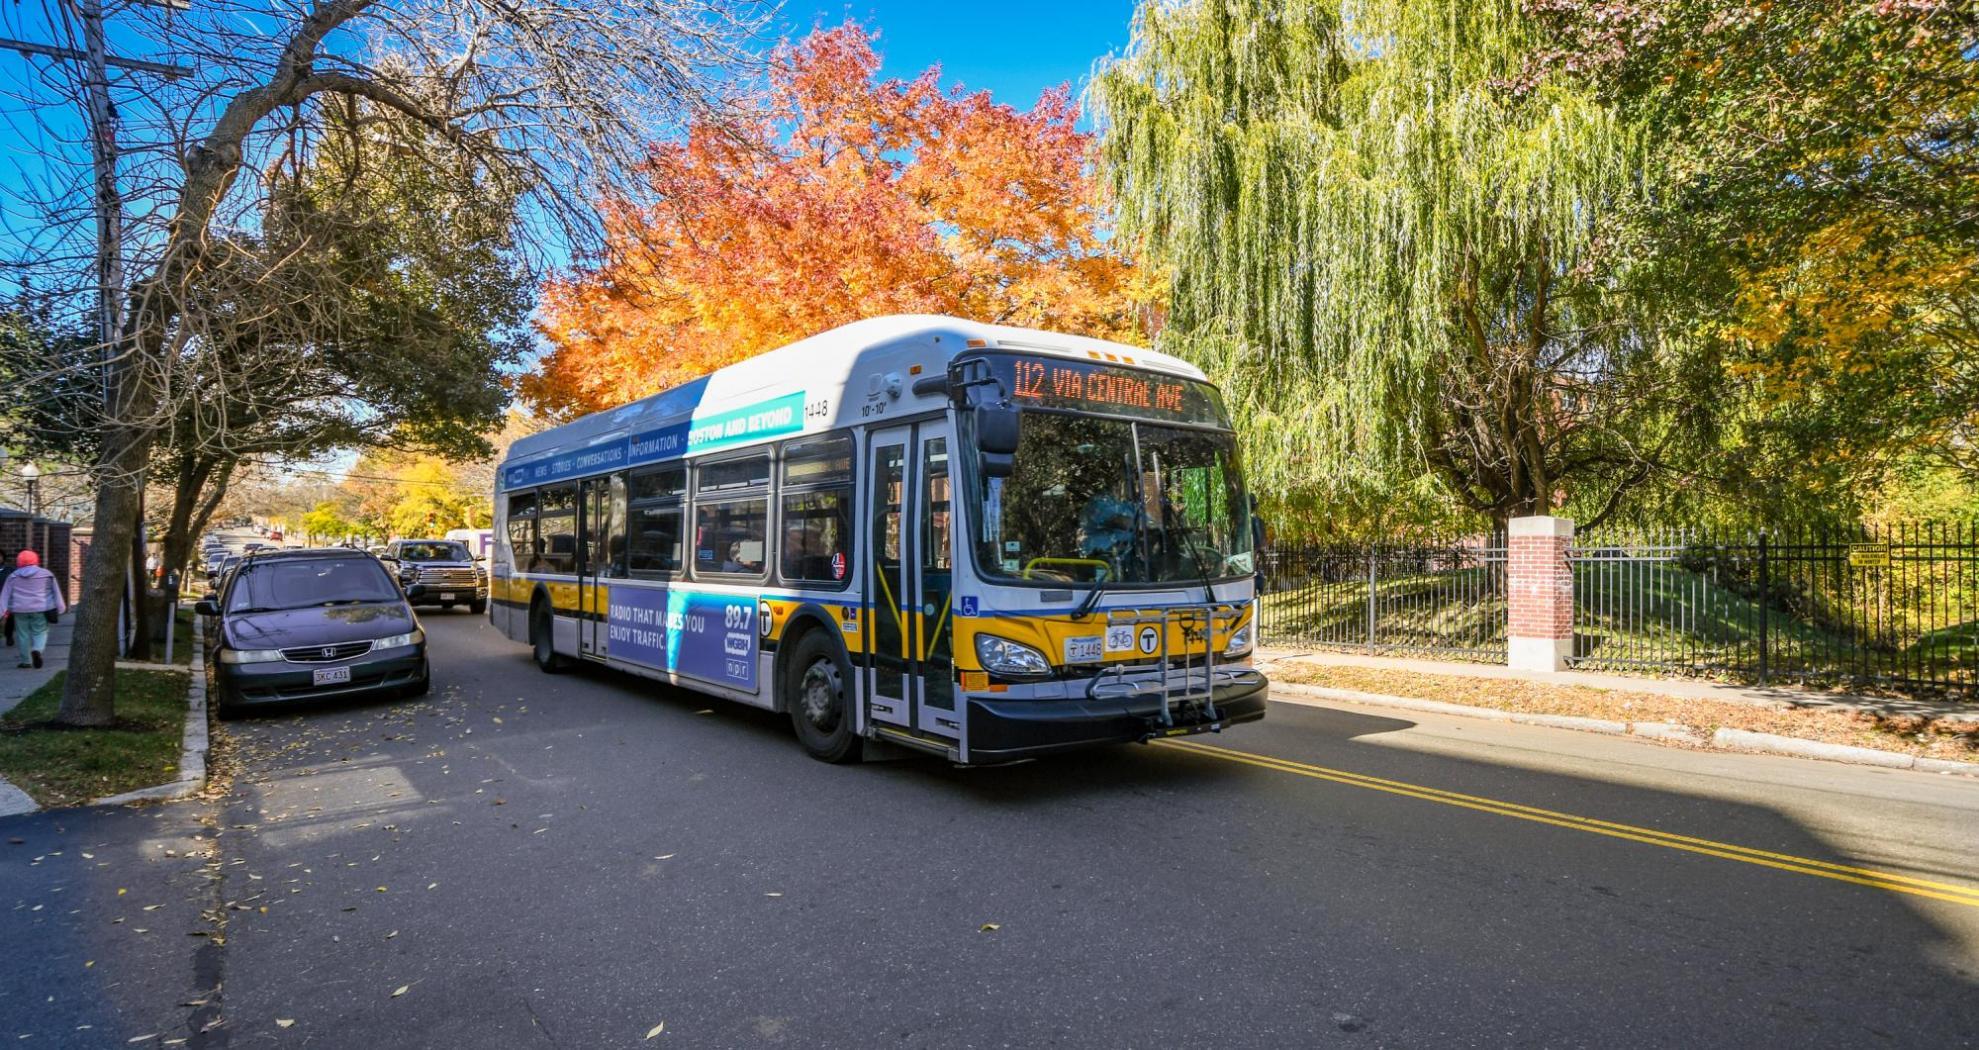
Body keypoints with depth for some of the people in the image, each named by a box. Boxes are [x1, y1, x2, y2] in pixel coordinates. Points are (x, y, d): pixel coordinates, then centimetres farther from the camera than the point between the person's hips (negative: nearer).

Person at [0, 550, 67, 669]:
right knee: (40, 632, 4)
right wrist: (61, 607, 12)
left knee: (23, 634, 8)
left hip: (20, 610, 1)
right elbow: (56, 592, 6)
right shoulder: (46, 574, 3)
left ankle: (25, 661, 11)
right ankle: (37, 650, -25)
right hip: (40, 609, -1)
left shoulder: (13, 576, 6)